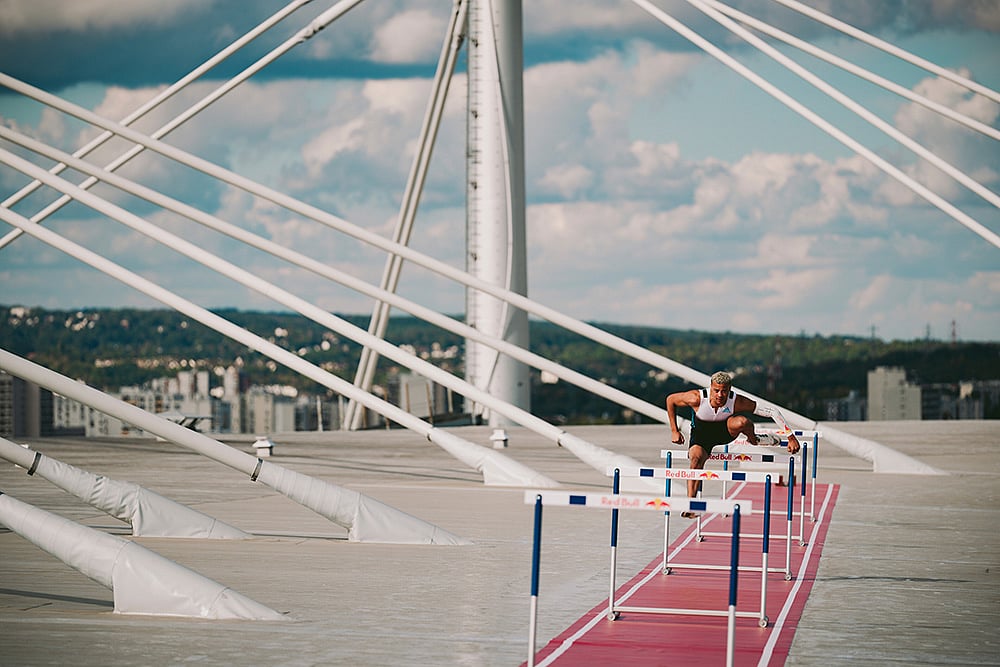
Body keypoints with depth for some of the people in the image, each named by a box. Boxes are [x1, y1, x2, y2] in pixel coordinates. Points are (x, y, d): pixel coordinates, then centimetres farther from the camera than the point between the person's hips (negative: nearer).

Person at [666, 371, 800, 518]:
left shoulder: (737, 402, -29)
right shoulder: (697, 398, -30)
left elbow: (772, 411, -24)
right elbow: (670, 399, -12)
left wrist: (791, 437, -26)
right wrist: (674, 431, -10)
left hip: (725, 431, 0)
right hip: (701, 434, 0)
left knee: (742, 422, -33)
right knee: (696, 458, -33)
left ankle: (753, 439, 4)